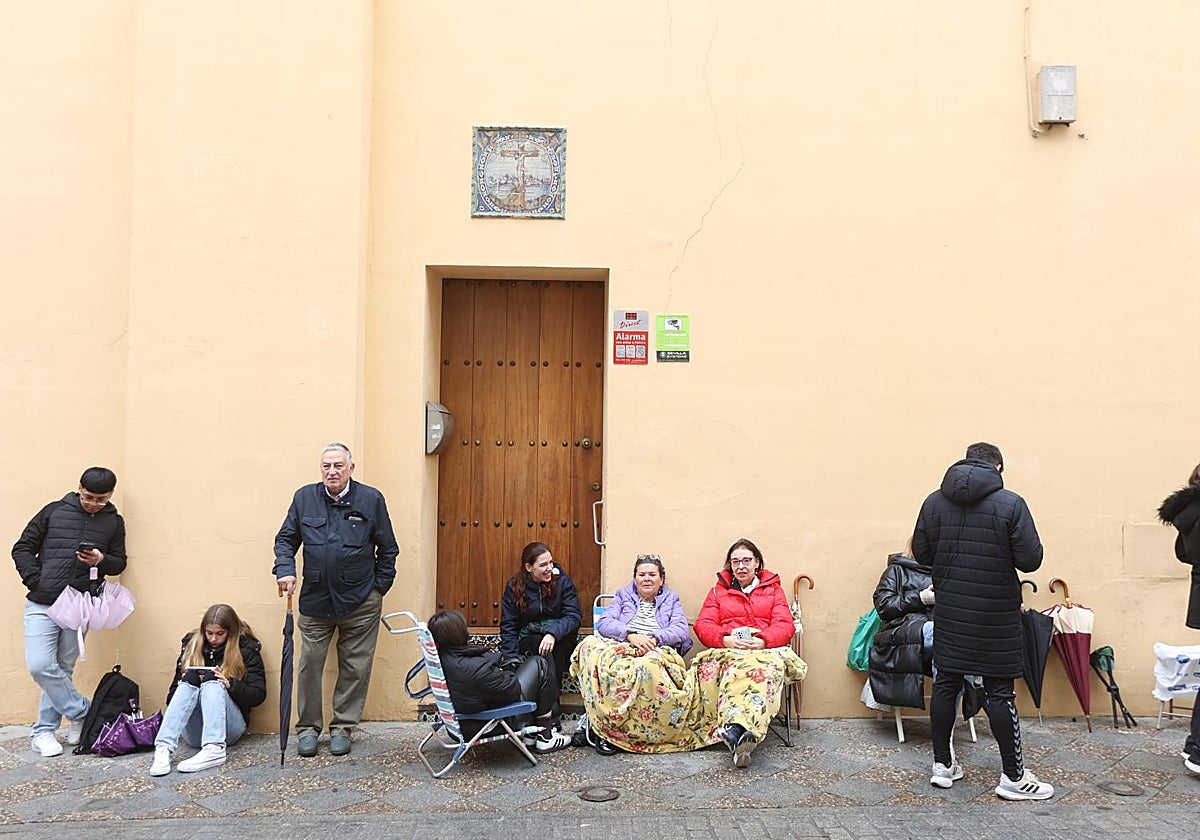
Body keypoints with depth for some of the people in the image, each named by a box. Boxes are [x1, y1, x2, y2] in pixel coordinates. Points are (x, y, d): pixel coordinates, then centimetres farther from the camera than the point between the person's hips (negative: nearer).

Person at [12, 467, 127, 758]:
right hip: (41, 605, -1)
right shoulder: (54, 511, 3)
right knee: (40, 666, -11)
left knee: (62, 670, 6)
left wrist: (102, 560, -10)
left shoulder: (114, 522, 8)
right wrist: (36, 581, -7)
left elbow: (119, 562, 13)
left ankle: (43, 732, 18)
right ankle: (84, 712, 5)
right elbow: (22, 549, 6)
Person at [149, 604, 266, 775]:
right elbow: (175, 688, 14)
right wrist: (185, 681, -9)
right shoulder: (192, 644, 11)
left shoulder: (247, 649, 3)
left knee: (212, 681, -27)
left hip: (229, 728, -2)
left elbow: (258, 695, -3)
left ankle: (214, 749, -50)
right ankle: (163, 748, -46)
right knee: (189, 682, -25)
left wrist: (231, 684, -20)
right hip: (193, 732, 2)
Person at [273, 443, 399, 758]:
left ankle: (342, 728, 22)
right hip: (315, 601, 1)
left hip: (361, 604, -1)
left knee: (356, 669, 7)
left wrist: (378, 589, 1)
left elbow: (388, 550, 4)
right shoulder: (304, 498, 2)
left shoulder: (371, 499, -3)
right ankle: (307, 728, 20)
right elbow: (285, 540, 8)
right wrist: (285, 569, -10)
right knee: (309, 665, 5)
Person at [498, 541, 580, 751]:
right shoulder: (514, 586, 1)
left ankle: (547, 726, -38)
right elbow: (508, 626, 0)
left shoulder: (563, 581, -2)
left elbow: (574, 616, -13)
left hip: (561, 642, 0)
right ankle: (550, 723, -42)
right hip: (527, 643, 0)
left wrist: (553, 633, -32)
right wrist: (512, 659, -15)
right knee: (545, 652, -35)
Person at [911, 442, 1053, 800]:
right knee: (999, 691, 3)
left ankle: (942, 764, 20)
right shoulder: (1011, 504, -11)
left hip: (949, 610, 4)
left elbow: (921, 554, 4)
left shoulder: (934, 501, 0)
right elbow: (1030, 559, -12)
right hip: (995, 614, -3)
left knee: (946, 683, 11)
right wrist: (1000, 553, 8)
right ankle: (1013, 777, 12)